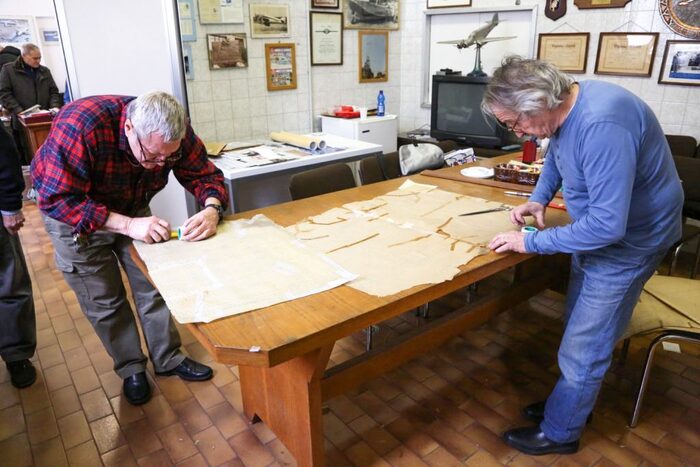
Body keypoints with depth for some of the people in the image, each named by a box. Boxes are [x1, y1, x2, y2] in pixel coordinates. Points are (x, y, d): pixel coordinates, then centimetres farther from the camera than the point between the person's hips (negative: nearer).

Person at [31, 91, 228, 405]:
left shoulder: (174, 133, -26)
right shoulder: (79, 125, -39)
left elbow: (205, 175, -16)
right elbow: (58, 200, -36)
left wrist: (212, 209, -38)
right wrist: (127, 225, -45)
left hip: (132, 209, 4)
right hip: (72, 214, -3)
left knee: (154, 286, 5)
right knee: (104, 300, 5)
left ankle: (168, 359, 25)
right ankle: (131, 368, 26)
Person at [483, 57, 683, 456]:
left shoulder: (601, 126, -35)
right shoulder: (566, 109, -6)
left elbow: (608, 224, -36)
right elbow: (558, 153, 18)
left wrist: (531, 242, -27)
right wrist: (540, 198, 3)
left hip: (628, 240, -9)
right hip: (597, 228, 9)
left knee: (584, 347, 2)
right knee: (581, 329, 22)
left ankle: (559, 432, 23)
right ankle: (572, 403, 42)